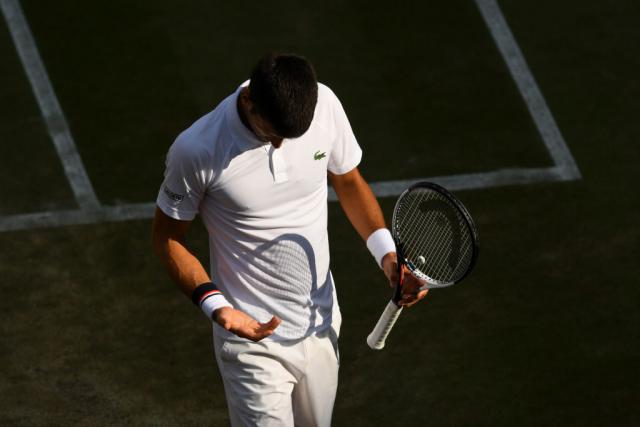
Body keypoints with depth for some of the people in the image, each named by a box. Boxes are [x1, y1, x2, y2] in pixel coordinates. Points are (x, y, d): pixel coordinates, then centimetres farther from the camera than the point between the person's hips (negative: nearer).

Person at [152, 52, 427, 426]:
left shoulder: (324, 104, -12)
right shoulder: (196, 152, -24)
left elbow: (349, 180, 6)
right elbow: (168, 237, -9)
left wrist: (386, 254, -7)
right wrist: (216, 306, -23)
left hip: (322, 326, 5)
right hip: (254, 338, -5)